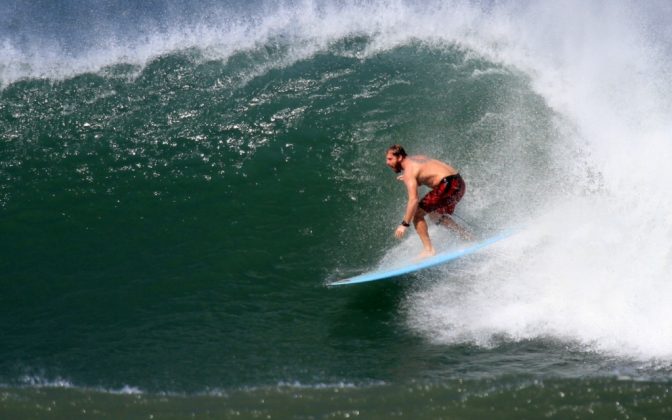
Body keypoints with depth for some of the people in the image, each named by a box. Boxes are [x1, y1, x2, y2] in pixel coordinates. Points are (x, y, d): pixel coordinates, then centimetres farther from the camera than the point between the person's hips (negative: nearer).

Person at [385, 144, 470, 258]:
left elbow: (414, 200, -19)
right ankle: (465, 235, 25)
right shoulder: (417, 159, 18)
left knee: (417, 214, -3)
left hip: (448, 185, -9)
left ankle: (428, 250, -7)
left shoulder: (409, 171, -9)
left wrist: (404, 224, -18)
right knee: (434, 214, 29)